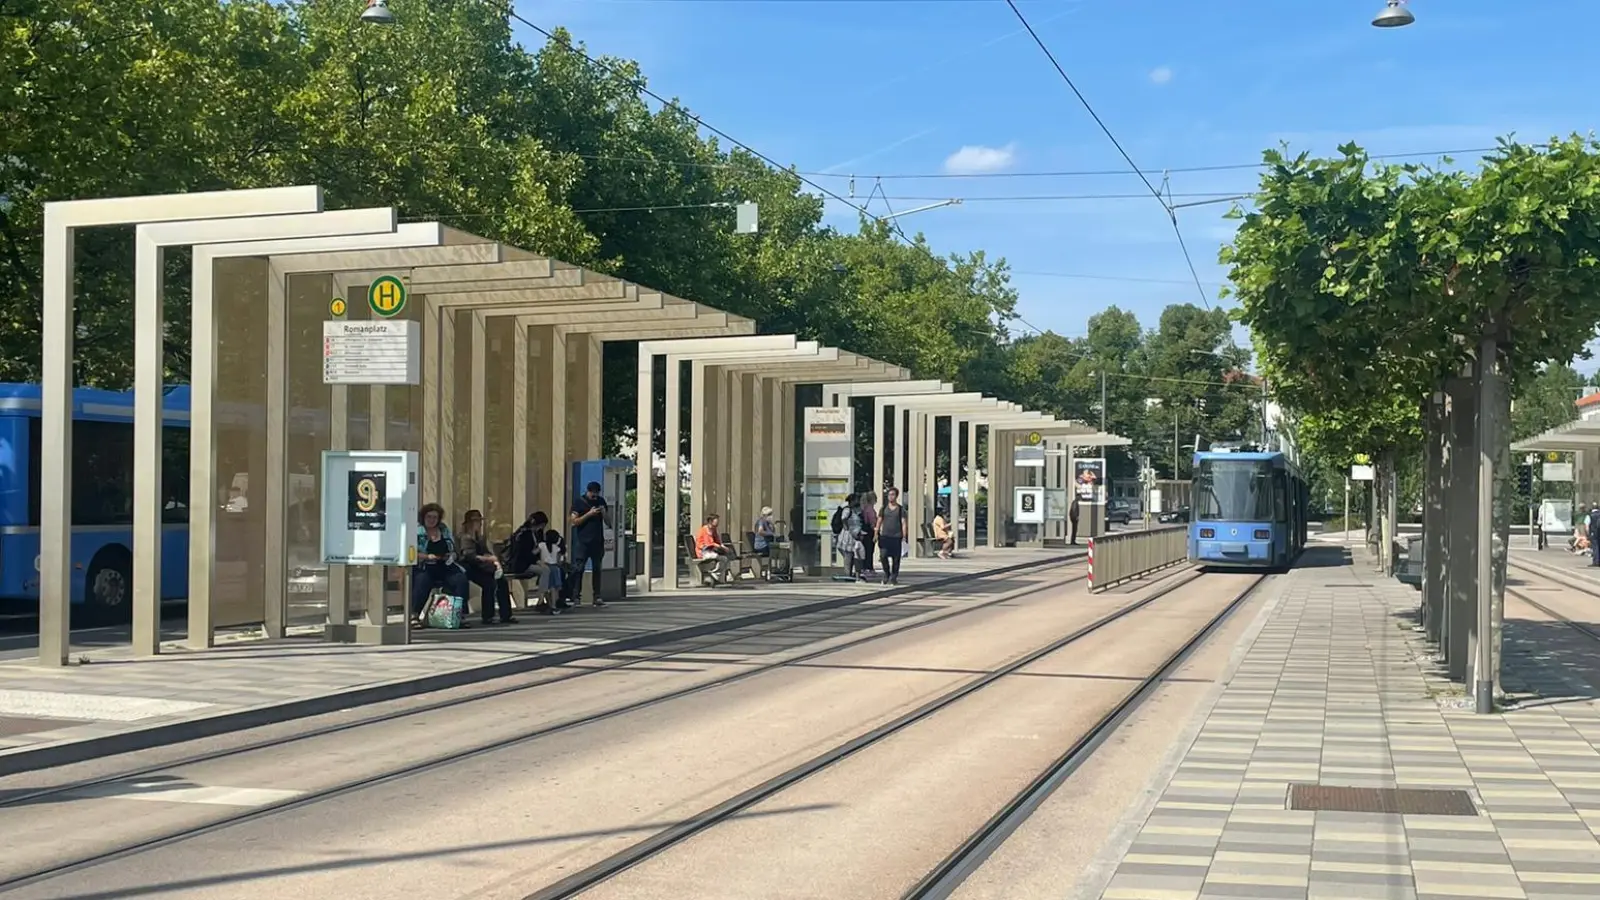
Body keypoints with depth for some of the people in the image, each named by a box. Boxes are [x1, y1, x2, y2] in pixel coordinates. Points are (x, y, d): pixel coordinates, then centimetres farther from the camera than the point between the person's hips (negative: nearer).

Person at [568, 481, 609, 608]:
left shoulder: (601, 501, 13)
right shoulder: (579, 502, 1)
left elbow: (608, 521, 16)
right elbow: (575, 521, -6)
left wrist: (603, 513, -4)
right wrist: (589, 514, -14)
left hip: (598, 541, 4)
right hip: (583, 541, -4)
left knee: (597, 569, 4)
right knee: (579, 569, -6)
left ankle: (597, 597, 5)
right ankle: (576, 596, -5)